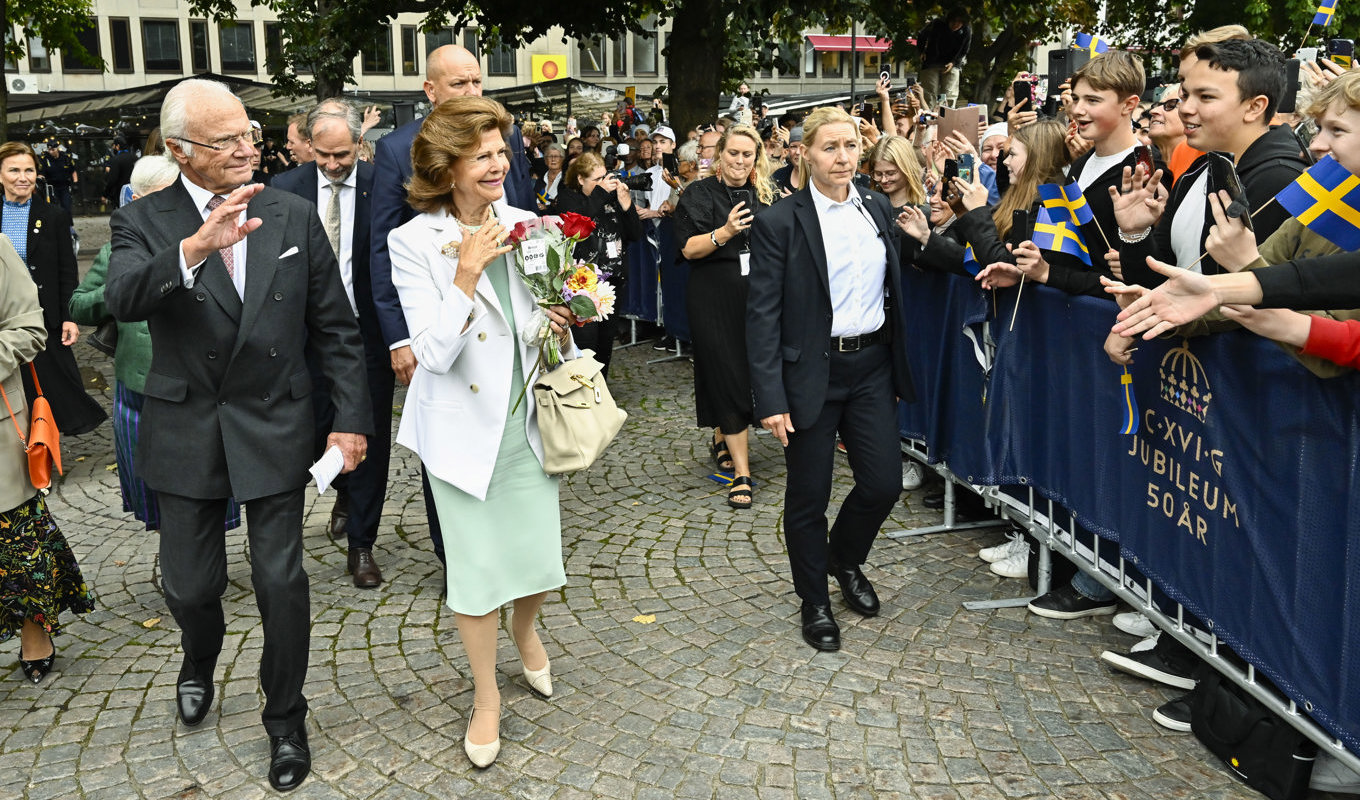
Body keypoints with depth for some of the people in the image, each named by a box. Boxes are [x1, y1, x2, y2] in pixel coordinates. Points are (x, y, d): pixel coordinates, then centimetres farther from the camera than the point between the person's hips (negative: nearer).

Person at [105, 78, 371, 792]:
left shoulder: (294, 217, -2)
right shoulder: (143, 222, -6)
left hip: (274, 431, 0)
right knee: (189, 585, 12)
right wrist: (196, 248, -45)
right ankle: (199, 664, 48)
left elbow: (335, 329, 2)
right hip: (186, 433, 0)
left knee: (281, 581, 4)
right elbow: (123, 299, -28)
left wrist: (351, 419, -2)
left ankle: (286, 720, 26)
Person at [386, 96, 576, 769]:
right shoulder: (414, 242, -11)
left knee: (541, 557, 7)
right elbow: (435, 354, -18)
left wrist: (561, 331, -11)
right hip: (462, 425, -3)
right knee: (477, 565, 6)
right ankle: (486, 694, 29)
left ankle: (524, 631, 44)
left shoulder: (526, 227, 0)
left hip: (525, 418, 3)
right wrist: (466, 273, -26)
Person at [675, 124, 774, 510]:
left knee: (750, 370, 11)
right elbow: (689, 248, -12)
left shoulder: (765, 194, 10)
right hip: (715, 299, -4)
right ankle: (741, 471, -2)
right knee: (728, 375, -5)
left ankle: (721, 439, 37)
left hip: (756, 295, 4)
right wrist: (725, 232, -28)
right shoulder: (699, 194, -2)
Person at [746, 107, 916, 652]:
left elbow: (894, 289, 14)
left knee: (884, 482, 5)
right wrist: (771, 399, -16)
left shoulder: (878, 209, 7)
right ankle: (814, 602, 27)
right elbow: (763, 315, -11)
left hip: (873, 366, 5)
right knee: (808, 496, 6)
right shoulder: (779, 223, -9)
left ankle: (846, 559, 36)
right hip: (812, 374, -4)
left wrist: (900, 368, 12)